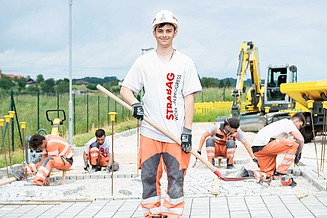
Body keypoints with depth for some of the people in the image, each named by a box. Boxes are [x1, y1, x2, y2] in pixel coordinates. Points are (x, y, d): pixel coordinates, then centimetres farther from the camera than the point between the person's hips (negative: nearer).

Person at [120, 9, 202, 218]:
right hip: (150, 132, 1)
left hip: (176, 131, -1)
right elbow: (125, 89, 9)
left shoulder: (185, 62, 5)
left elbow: (189, 98, 1)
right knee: (149, 176, 3)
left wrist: (187, 130, -6)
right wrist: (135, 104, -13)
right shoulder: (143, 62, 8)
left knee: (176, 176, -1)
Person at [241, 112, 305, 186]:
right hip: (264, 145, -10)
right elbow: (301, 139, -6)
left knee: (267, 177, 12)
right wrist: (299, 154, 7)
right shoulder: (288, 123, 2)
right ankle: (281, 173, -9)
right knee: (294, 144, -9)